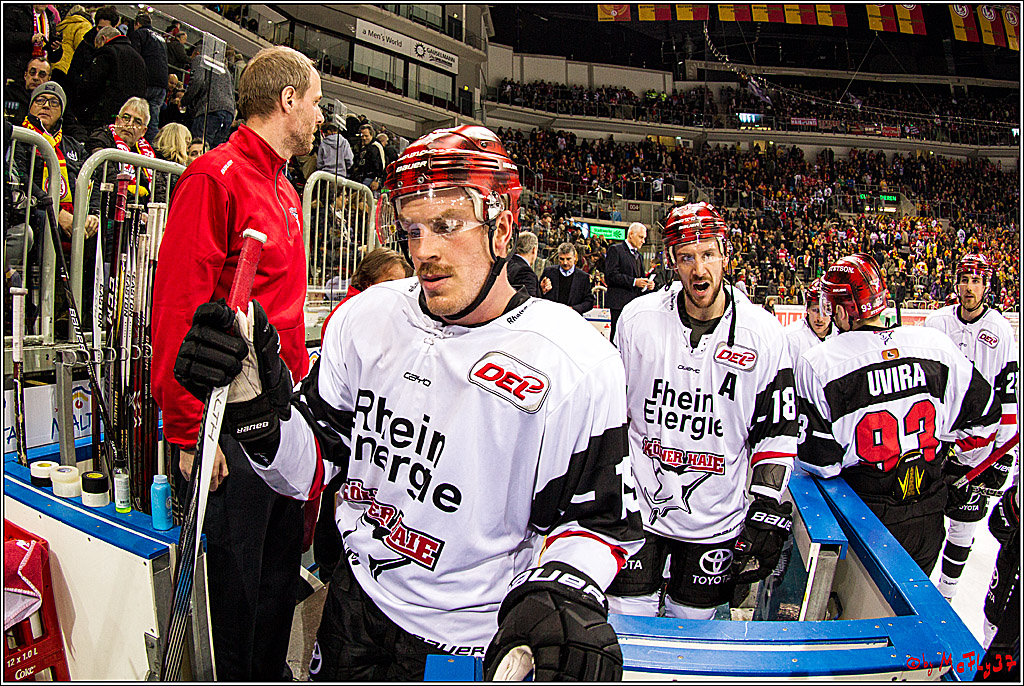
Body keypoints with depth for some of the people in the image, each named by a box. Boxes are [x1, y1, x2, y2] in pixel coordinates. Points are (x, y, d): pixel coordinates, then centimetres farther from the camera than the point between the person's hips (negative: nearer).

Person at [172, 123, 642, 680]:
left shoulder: (580, 363, -18)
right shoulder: (365, 319, -6)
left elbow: (598, 518, -10)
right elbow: (312, 469, -2)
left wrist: (565, 594, -29)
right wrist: (258, 404, -20)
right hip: (357, 613, 4)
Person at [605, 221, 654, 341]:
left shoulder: (639, 255, 23)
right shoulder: (615, 250, -2)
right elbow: (611, 275, -13)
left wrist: (647, 285, 4)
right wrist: (634, 282, -17)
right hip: (620, 302, -7)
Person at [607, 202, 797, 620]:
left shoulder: (763, 332, -6)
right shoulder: (637, 319, -6)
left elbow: (778, 430, -1)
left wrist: (767, 513, -6)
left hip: (716, 522, 0)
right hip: (636, 507, 0)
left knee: (692, 624, 15)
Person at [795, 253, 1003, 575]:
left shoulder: (817, 364, -19)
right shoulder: (938, 346, -6)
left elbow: (820, 464, -17)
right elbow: (983, 415, 6)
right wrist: (964, 467, 22)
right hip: (928, 519, 4)